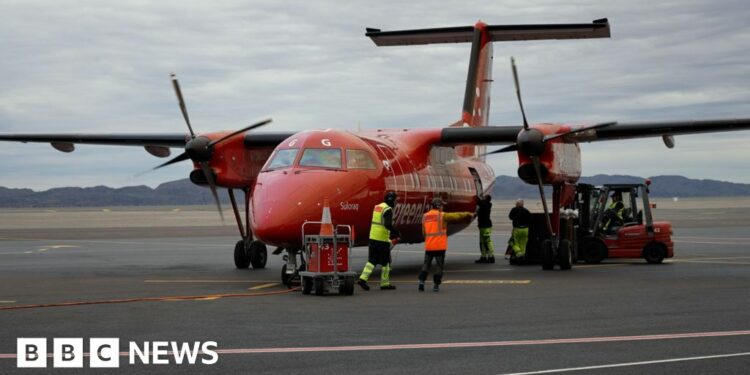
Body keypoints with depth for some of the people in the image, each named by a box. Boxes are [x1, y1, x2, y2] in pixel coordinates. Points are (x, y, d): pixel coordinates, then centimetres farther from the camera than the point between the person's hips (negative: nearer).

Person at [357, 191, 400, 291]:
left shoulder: (377, 207, 15)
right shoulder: (388, 209, -12)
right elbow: (388, 224, -26)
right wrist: (395, 232, -12)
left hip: (373, 238, 8)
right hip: (382, 239, -8)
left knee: (372, 260, 10)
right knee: (386, 262, 5)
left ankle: (363, 278, -5)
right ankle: (385, 283, 11)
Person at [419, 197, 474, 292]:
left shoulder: (425, 216, 11)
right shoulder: (442, 215, -5)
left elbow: (424, 232, 15)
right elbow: (456, 216, 2)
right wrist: (468, 214, 14)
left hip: (428, 246, 4)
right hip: (440, 246, -4)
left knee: (426, 264, 10)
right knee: (439, 265, 3)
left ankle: (421, 281, -6)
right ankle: (436, 285, 0)